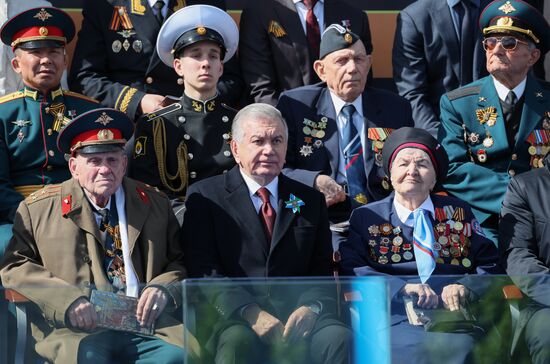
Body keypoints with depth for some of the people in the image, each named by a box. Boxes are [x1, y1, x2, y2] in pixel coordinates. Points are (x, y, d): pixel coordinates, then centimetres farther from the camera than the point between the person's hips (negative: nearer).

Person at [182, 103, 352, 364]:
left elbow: (321, 272, 14)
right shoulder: (205, 196, 8)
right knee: (238, 342, -38)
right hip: (234, 319, -3)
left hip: (297, 318, 3)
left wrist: (311, 308, -9)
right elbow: (204, 271, -2)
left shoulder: (310, 201, 19)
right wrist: (250, 313, -17)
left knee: (339, 338, -30)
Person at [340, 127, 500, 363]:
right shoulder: (365, 217, 17)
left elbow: (488, 265, 16)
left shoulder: (458, 212, 23)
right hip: (397, 315, -1)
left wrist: (465, 288, -7)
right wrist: (402, 287, -13)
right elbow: (351, 269, 2)